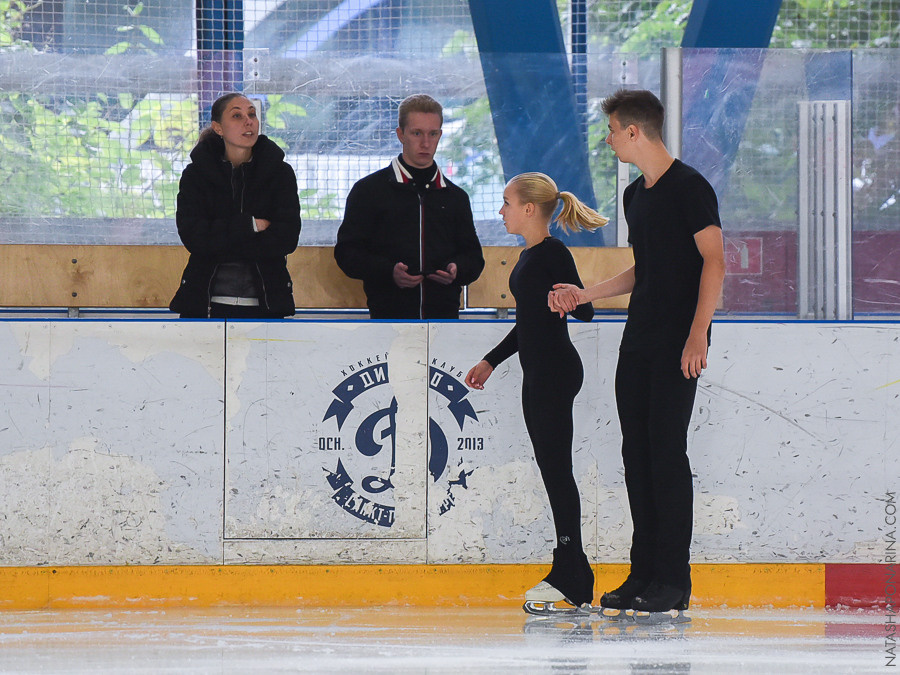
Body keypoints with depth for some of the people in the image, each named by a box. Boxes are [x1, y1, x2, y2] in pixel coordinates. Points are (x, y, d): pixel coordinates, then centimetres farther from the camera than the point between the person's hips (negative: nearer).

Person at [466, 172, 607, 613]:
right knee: (551, 469, 8)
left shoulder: (553, 254, -11)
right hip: (538, 374, 10)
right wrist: (491, 361, 28)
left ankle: (567, 577, -10)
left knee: (555, 468, -10)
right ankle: (575, 580, 11)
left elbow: (585, 312, -13)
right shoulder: (529, 257, 17)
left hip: (556, 371, -10)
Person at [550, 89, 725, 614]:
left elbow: (714, 261, -15)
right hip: (639, 340, 9)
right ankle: (645, 573, 11)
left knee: (667, 452, -9)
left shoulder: (689, 187, -10)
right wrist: (583, 294, 22)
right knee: (637, 452, 6)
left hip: (678, 344, -9)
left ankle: (673, 580, -6)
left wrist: (698, 334, -22)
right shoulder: (636, 195, 16)